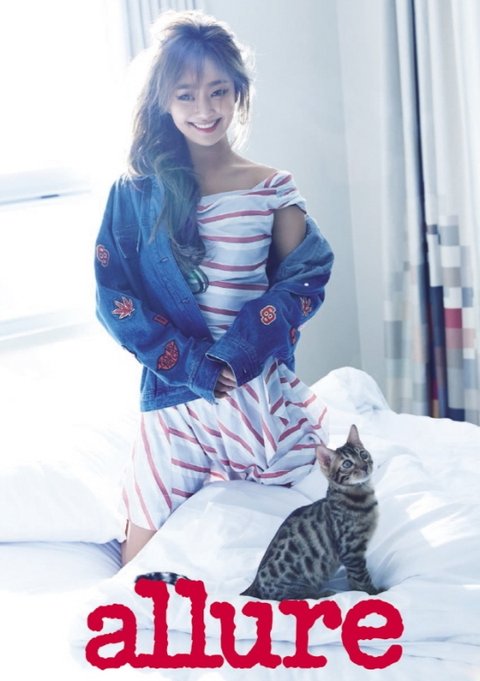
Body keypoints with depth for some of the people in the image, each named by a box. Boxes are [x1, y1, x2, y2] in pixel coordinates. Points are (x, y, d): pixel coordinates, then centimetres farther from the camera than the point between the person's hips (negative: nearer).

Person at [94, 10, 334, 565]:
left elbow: (304, 280, 0)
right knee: (141, 575, 3)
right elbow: (113, 295, -4)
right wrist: (192, 362, -13)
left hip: (260, 389, 1)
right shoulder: (139, 190, -1)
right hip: (174, 391, 0)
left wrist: (235, 351, -15)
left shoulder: (272, 190, 0)